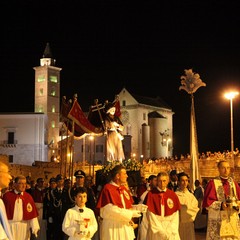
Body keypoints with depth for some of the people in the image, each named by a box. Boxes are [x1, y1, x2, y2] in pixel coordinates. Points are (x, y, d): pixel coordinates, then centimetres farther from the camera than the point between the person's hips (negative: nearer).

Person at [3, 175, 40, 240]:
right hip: (10, 226, -2)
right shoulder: (7, 196, -3)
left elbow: (33, 213, -2)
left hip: (24, 227, 2)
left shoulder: (28, 197, 2)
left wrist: (35, 227, -9)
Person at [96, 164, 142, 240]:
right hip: (112, 227, -7)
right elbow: (110, 210, -18)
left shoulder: (124, 189, 12)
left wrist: (130, 219, -5)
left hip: (126, 226, 7)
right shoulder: (107, 189, -11)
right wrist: (131, 214, -13)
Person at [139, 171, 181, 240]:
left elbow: (175, 216, 3)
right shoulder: (151, 194, -7)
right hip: (155, 230, -2)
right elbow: (151, 217, -7)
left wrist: (171, 230, -8)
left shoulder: (173, 195, 3)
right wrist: (161, 231, -10)